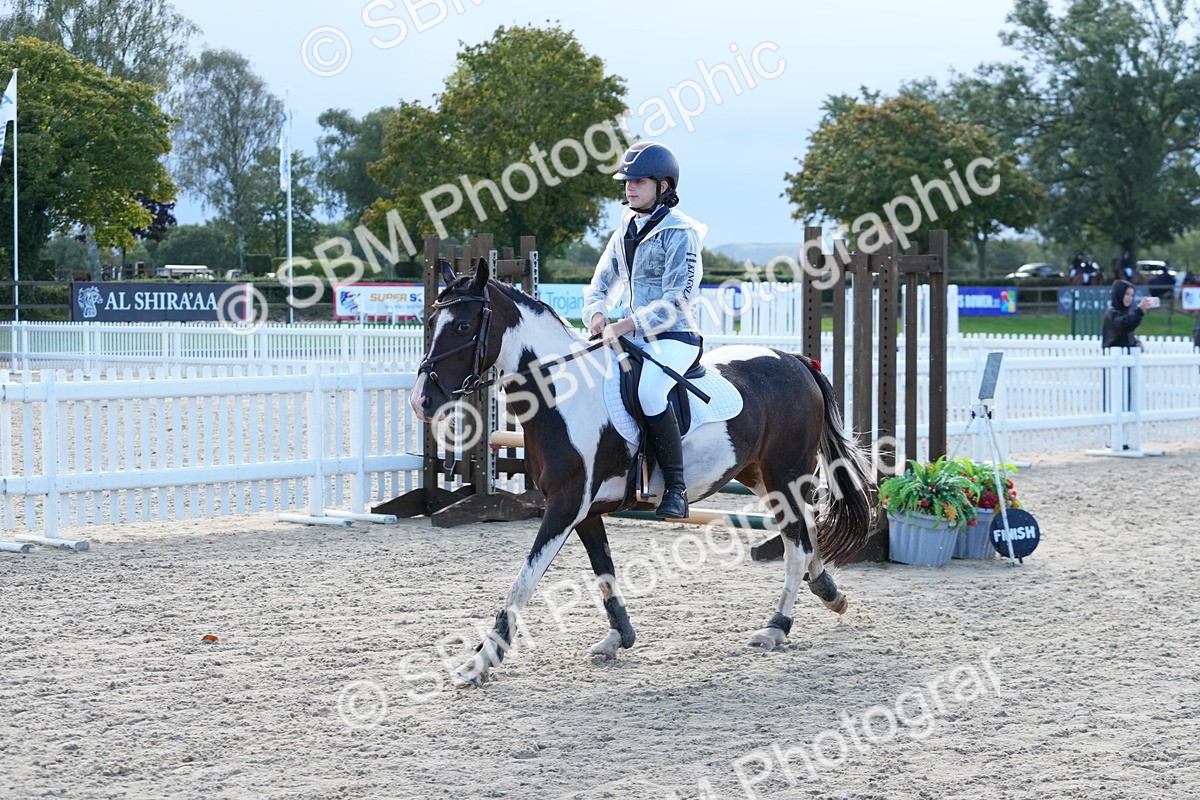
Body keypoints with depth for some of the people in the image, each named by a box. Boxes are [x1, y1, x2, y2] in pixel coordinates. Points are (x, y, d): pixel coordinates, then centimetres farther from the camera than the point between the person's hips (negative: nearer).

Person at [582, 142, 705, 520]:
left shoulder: (679, 233, -10)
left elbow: (676, 302, -18)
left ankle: (676, 488, -28)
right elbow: (601, 285, 18)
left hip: (674, 337, -9)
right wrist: (597, 313, -5)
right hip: (633, 337, 9)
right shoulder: (626, 229, 13)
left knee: (648, 389, -35)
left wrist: (627, 324, -25)